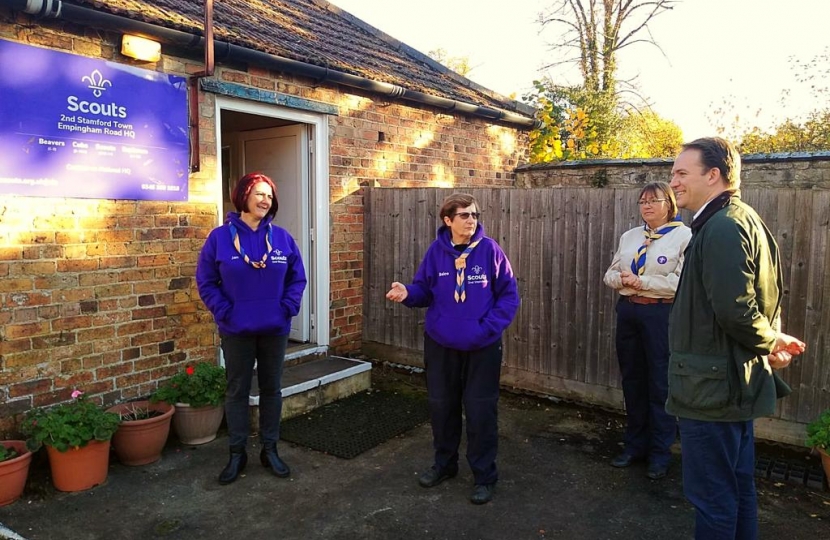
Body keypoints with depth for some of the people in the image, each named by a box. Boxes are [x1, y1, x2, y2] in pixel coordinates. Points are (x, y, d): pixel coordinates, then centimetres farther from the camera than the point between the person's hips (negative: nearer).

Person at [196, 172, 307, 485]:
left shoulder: (282, 238, 0)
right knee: (237, 391, 10)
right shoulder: (220, 238, -6)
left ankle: (270, 450, 26)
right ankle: (237, 453, 24)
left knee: (271, 389, 12)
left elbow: (297, 278, 5)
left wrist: (288, 307, -7)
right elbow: (205, 282, -3)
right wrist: (224, 312, -11)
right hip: (236, 331, -2)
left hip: (275, 329, 2)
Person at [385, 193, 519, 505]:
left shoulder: (490, 250, -10)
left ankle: (485, 477, 23)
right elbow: (424, 290, 3)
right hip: (440, 344, 3)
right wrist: (407, 293, -19)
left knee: (481, 411, 5)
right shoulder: (436, 251, -4)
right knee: (441, 406, 16)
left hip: (482, 347, -2)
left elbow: (509, 295, -7)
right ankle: (444, 464, 38)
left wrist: (488, 328, -16)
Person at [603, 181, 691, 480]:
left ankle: (660, 452, 18)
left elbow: (683, 281, -18)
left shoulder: (684, 236, -8)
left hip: (662, 315, -6)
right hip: (628, 311, 6)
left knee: (660, 384, 3)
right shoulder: (629, 236, 12)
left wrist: (643, 282, -18)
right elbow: (611, 273, 12)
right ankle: (635, 443, 29)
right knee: (632, 380, 14)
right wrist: (622, 279, -10)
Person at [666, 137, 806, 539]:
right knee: (738, 488, 21)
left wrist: (772, 342, -9)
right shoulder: (741, 219, 13)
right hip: (736, 384, 10)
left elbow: (735, 311, -26)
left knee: (712, 497, 3)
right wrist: (772, 343, 8)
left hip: (712, 388, -10)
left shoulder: (722, 227, -20)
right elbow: (764, 297, 19)